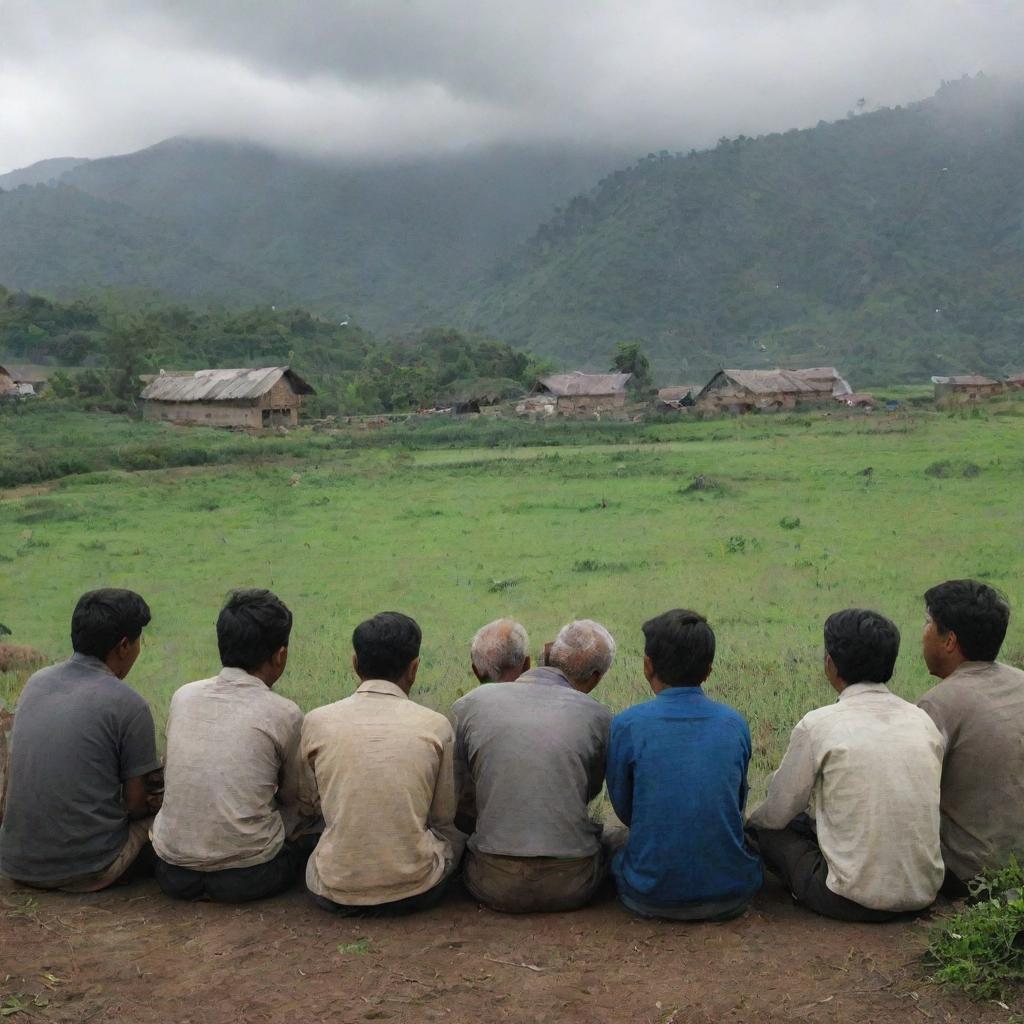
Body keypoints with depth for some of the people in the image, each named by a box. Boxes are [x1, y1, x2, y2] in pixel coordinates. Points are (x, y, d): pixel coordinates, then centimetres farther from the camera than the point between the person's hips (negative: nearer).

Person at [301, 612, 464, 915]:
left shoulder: (317, 722, -4)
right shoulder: (435, 725, -6)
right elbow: (444, 815, 7)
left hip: (334, 892, 1)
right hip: (416, 890, -1)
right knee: (455, 834, 29)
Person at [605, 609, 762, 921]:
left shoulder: (627, 725, -10)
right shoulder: (735, 723, -2)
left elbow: (624, 810, 4)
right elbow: (738, 805, 10)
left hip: (652, 898, -1)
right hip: (731, 896, 1)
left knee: (618, 852, 30)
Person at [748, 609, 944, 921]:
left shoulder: (818, 725, -11)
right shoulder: (923, 721, 3)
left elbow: (777, 813, -1)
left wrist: (752, 820, 23)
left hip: (855, 901, -6)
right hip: (924, 893, 6)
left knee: (768, 829, 15)